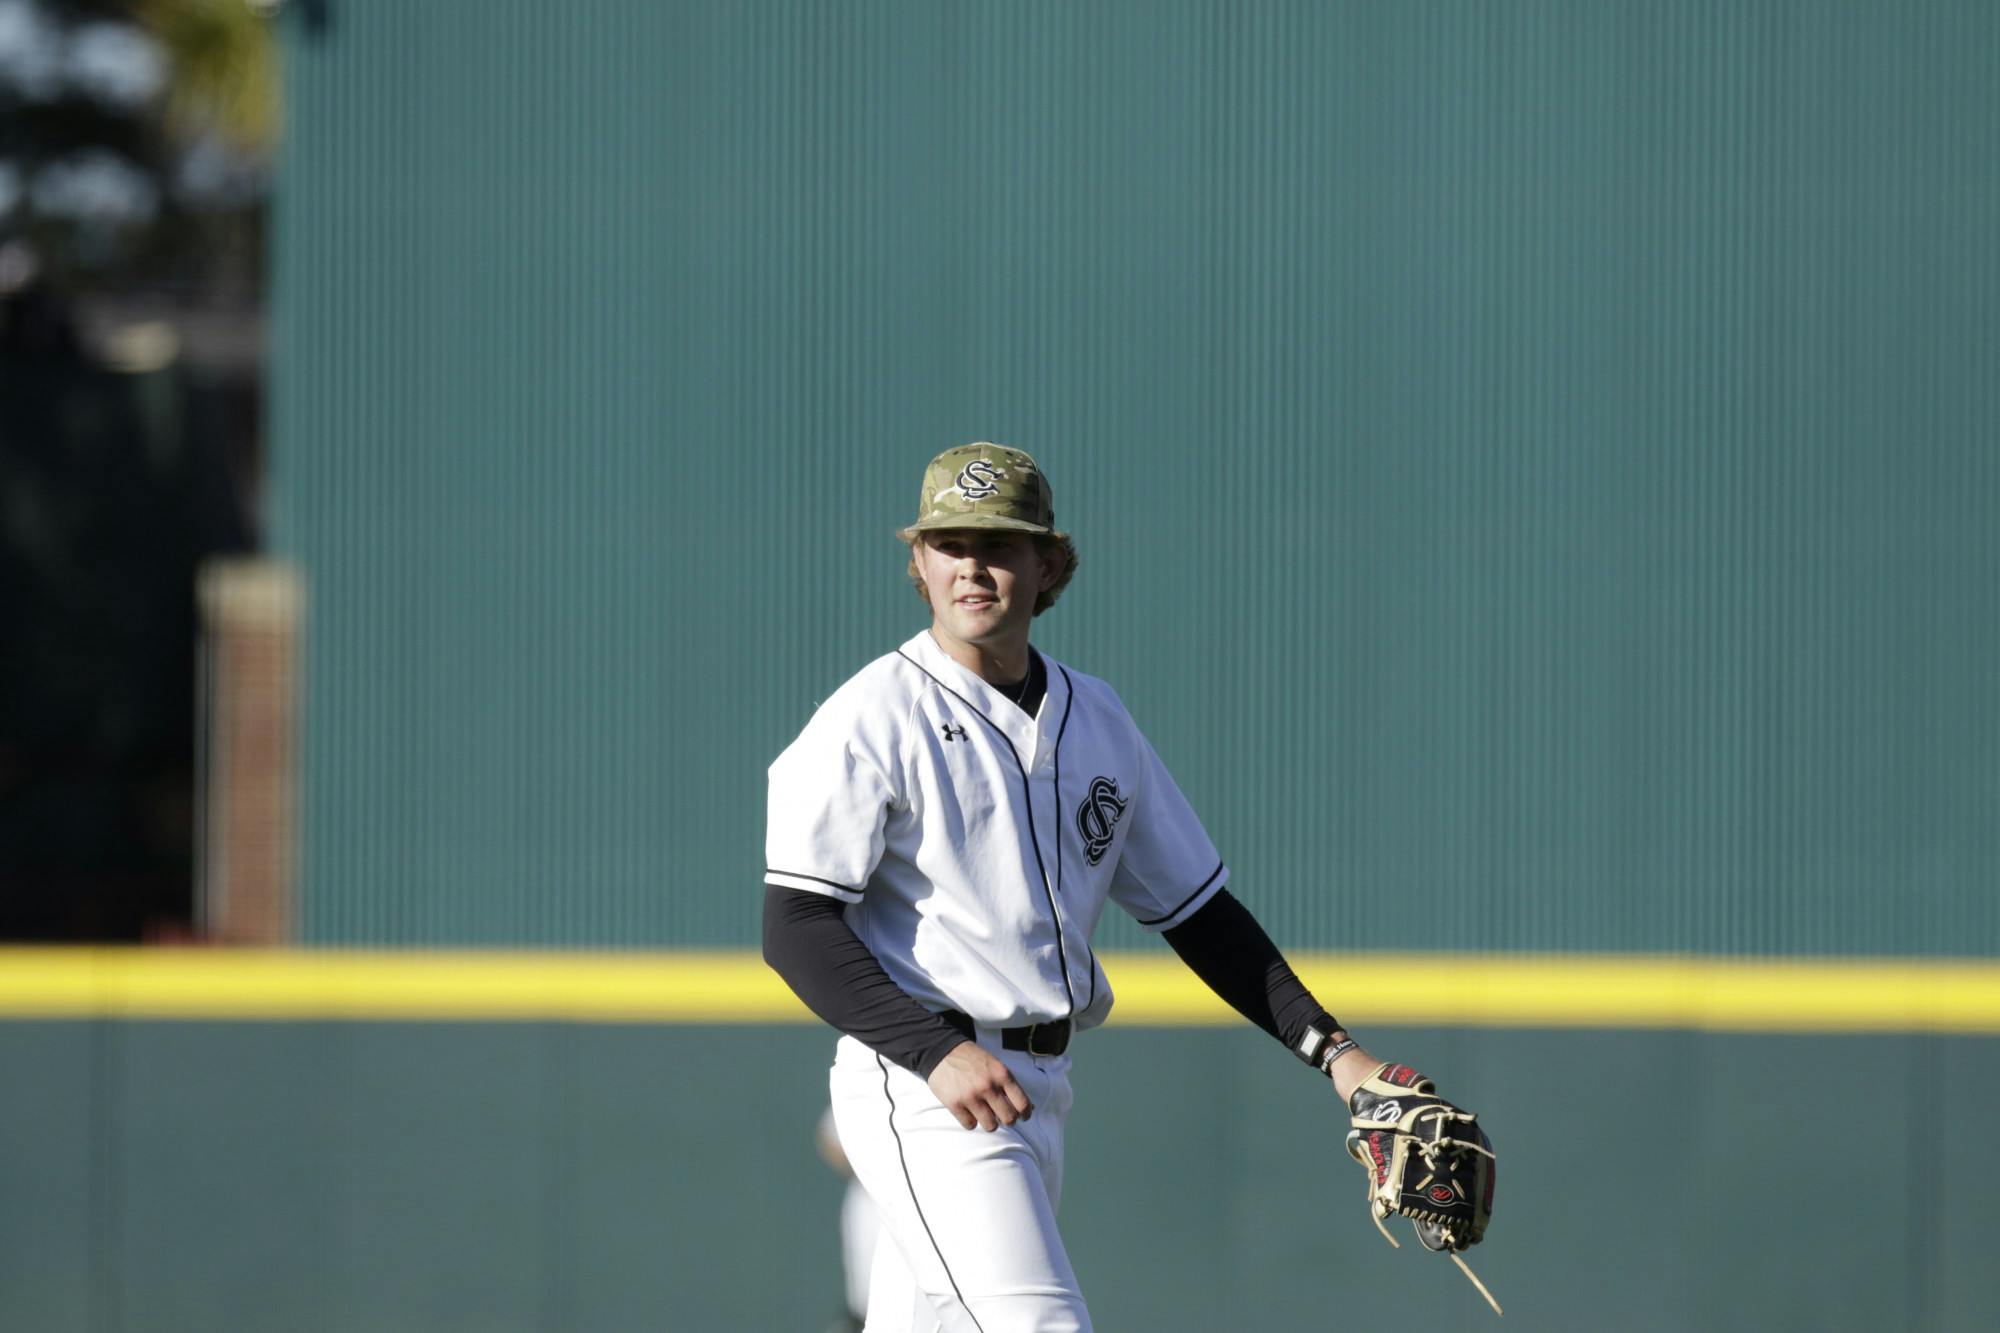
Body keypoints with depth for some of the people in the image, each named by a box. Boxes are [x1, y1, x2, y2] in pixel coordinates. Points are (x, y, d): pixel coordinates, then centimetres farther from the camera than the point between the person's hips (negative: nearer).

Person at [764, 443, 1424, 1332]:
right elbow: (796, 928, -13)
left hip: (1040, 1091, 7)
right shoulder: (873, 719, -7)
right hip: (922, 1091, -7)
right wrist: (938, 1053, -24)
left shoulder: (1095, 719, 13)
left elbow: (1196, 911, 18)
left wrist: (1330, 1050, 9)